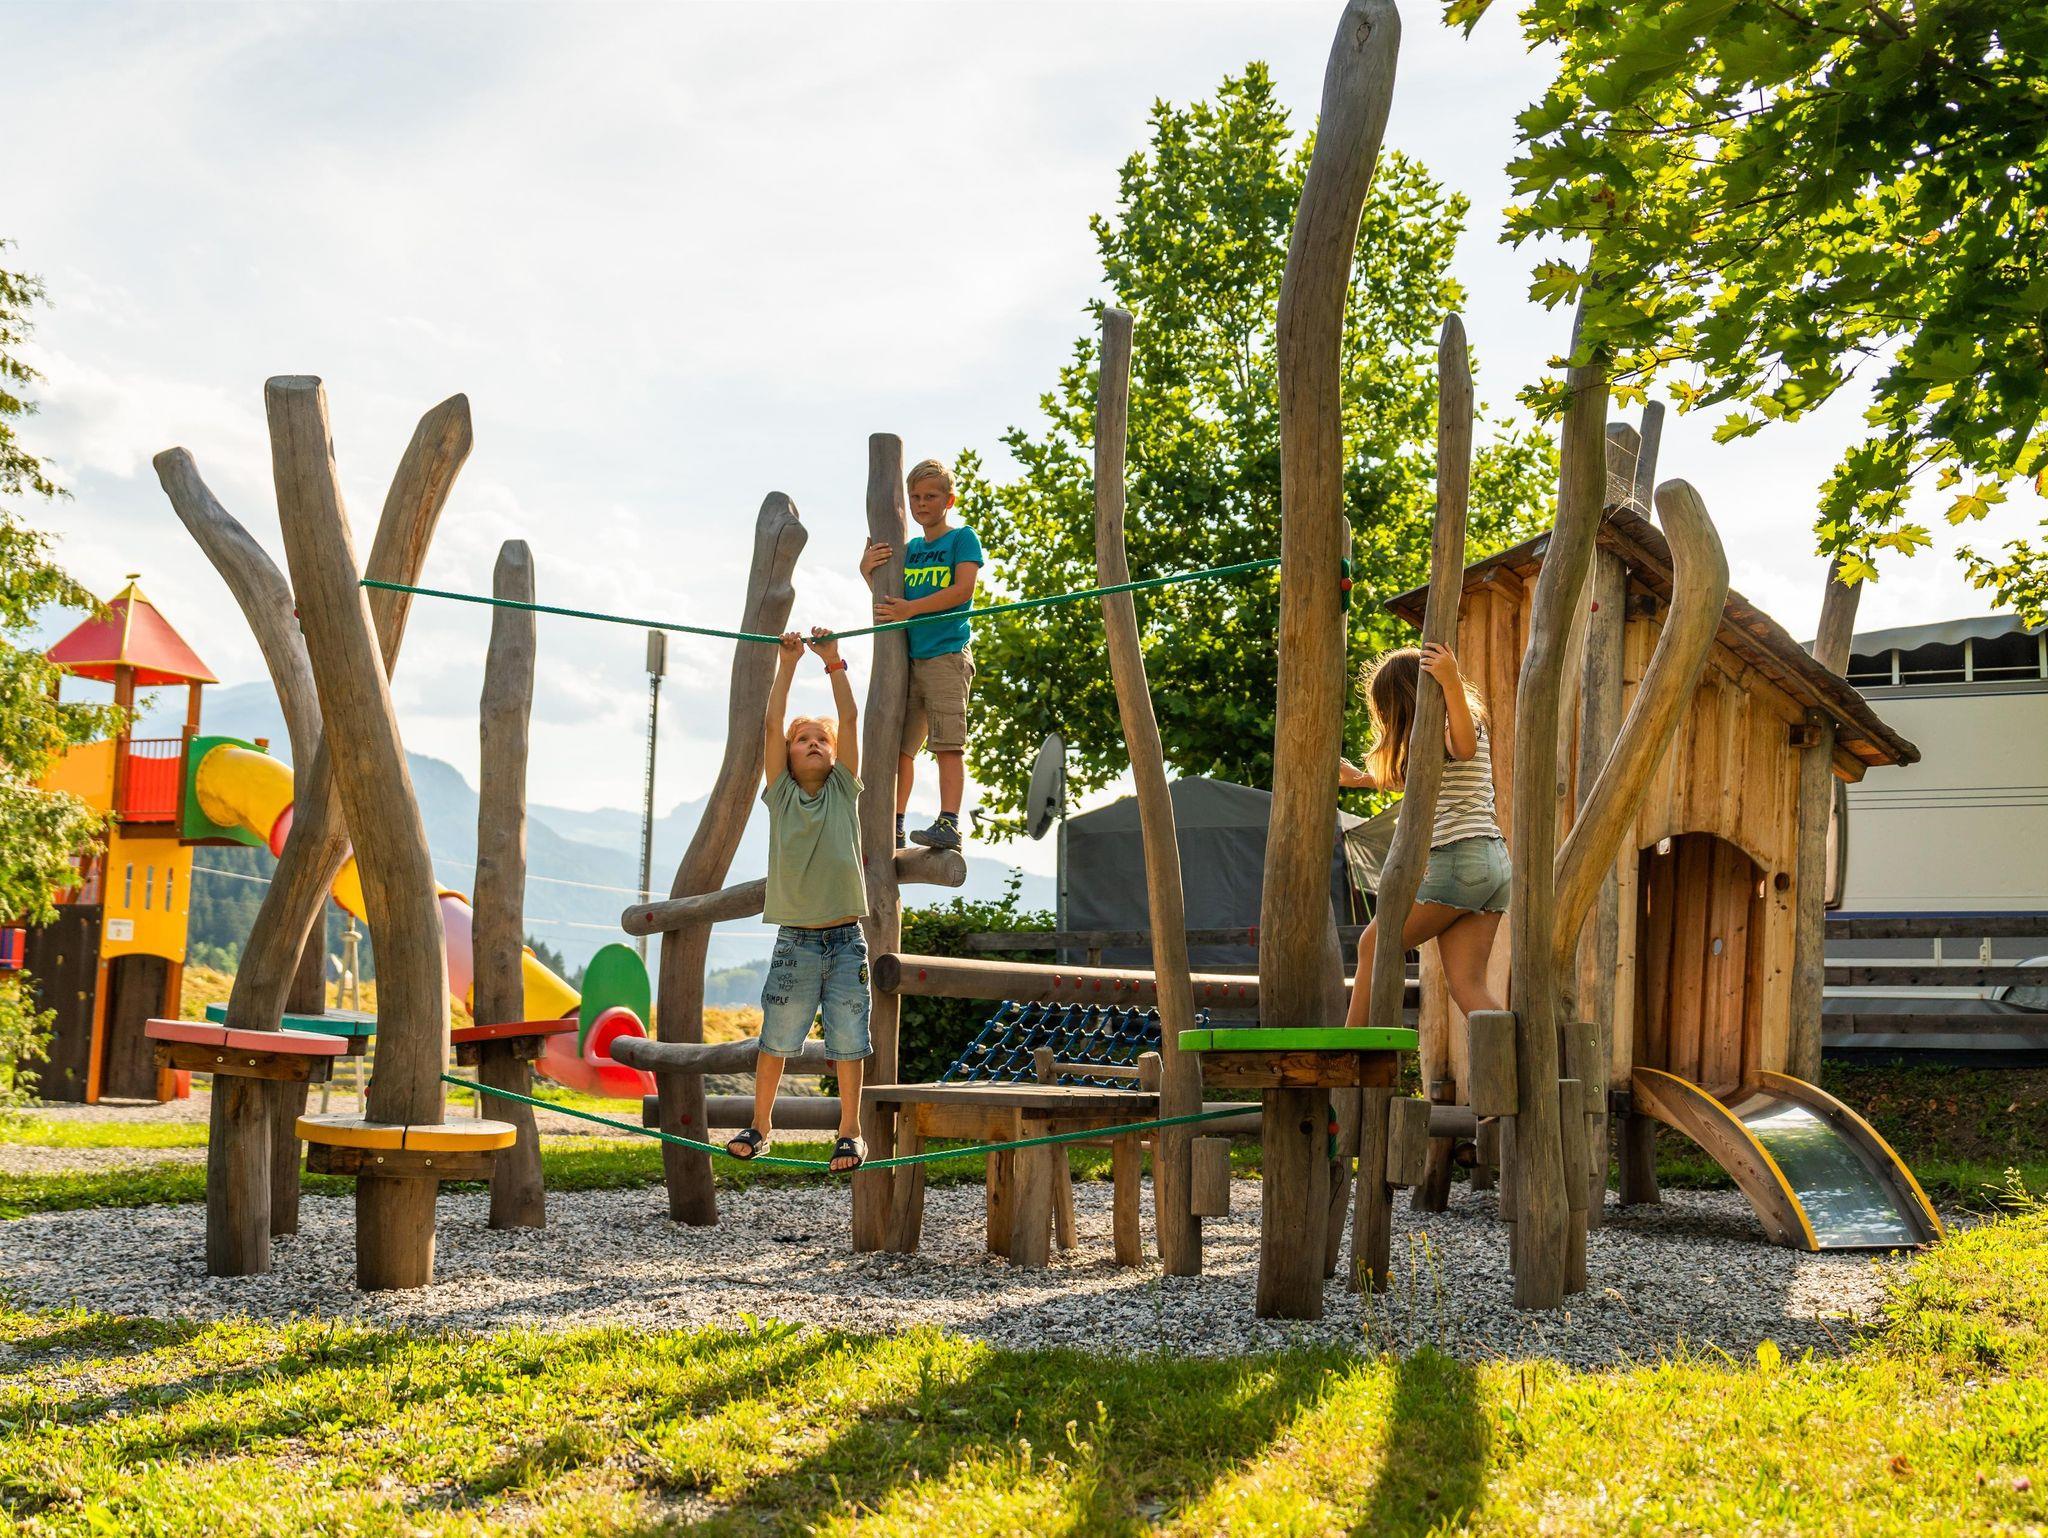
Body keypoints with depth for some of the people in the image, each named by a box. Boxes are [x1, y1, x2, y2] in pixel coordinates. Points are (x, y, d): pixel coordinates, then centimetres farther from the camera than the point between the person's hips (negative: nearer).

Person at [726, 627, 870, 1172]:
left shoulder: (845, 791, 7)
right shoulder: (781, 794, 5)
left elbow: (849, 720, -1)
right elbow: (772, 725, -3)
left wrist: (833, 661, -3)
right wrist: (788, 663, -4)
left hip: (845, 941, 0)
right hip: (795, 940, 0)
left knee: (848, 1041, 4)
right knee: (775, 1039, 6)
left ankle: (850, 1131, 15)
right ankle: (762, 1126, 21)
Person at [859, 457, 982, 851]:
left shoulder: (962, 538, 3)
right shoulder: (909, 548, 19)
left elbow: (963, 589, -10)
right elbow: (886, 592, 20)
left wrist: (909, 609, -15)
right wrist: (868, 568, -2)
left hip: (947, 654, -6)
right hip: (908, 655, 7)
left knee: (947, 742, -14)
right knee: (900, 743, 5)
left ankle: (949, 824, -20)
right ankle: (893, 827, 10)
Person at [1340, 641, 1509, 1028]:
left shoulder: (1457, 720, -4)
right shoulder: (1449, 728, 25)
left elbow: (1464, 748, -30)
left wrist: (1451, 683, -36)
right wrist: (1361, 779, 48)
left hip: (1459, 856, -9)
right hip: (1492, 861, 9)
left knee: (1375, 945, 6)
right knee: (1467, 986, 0)